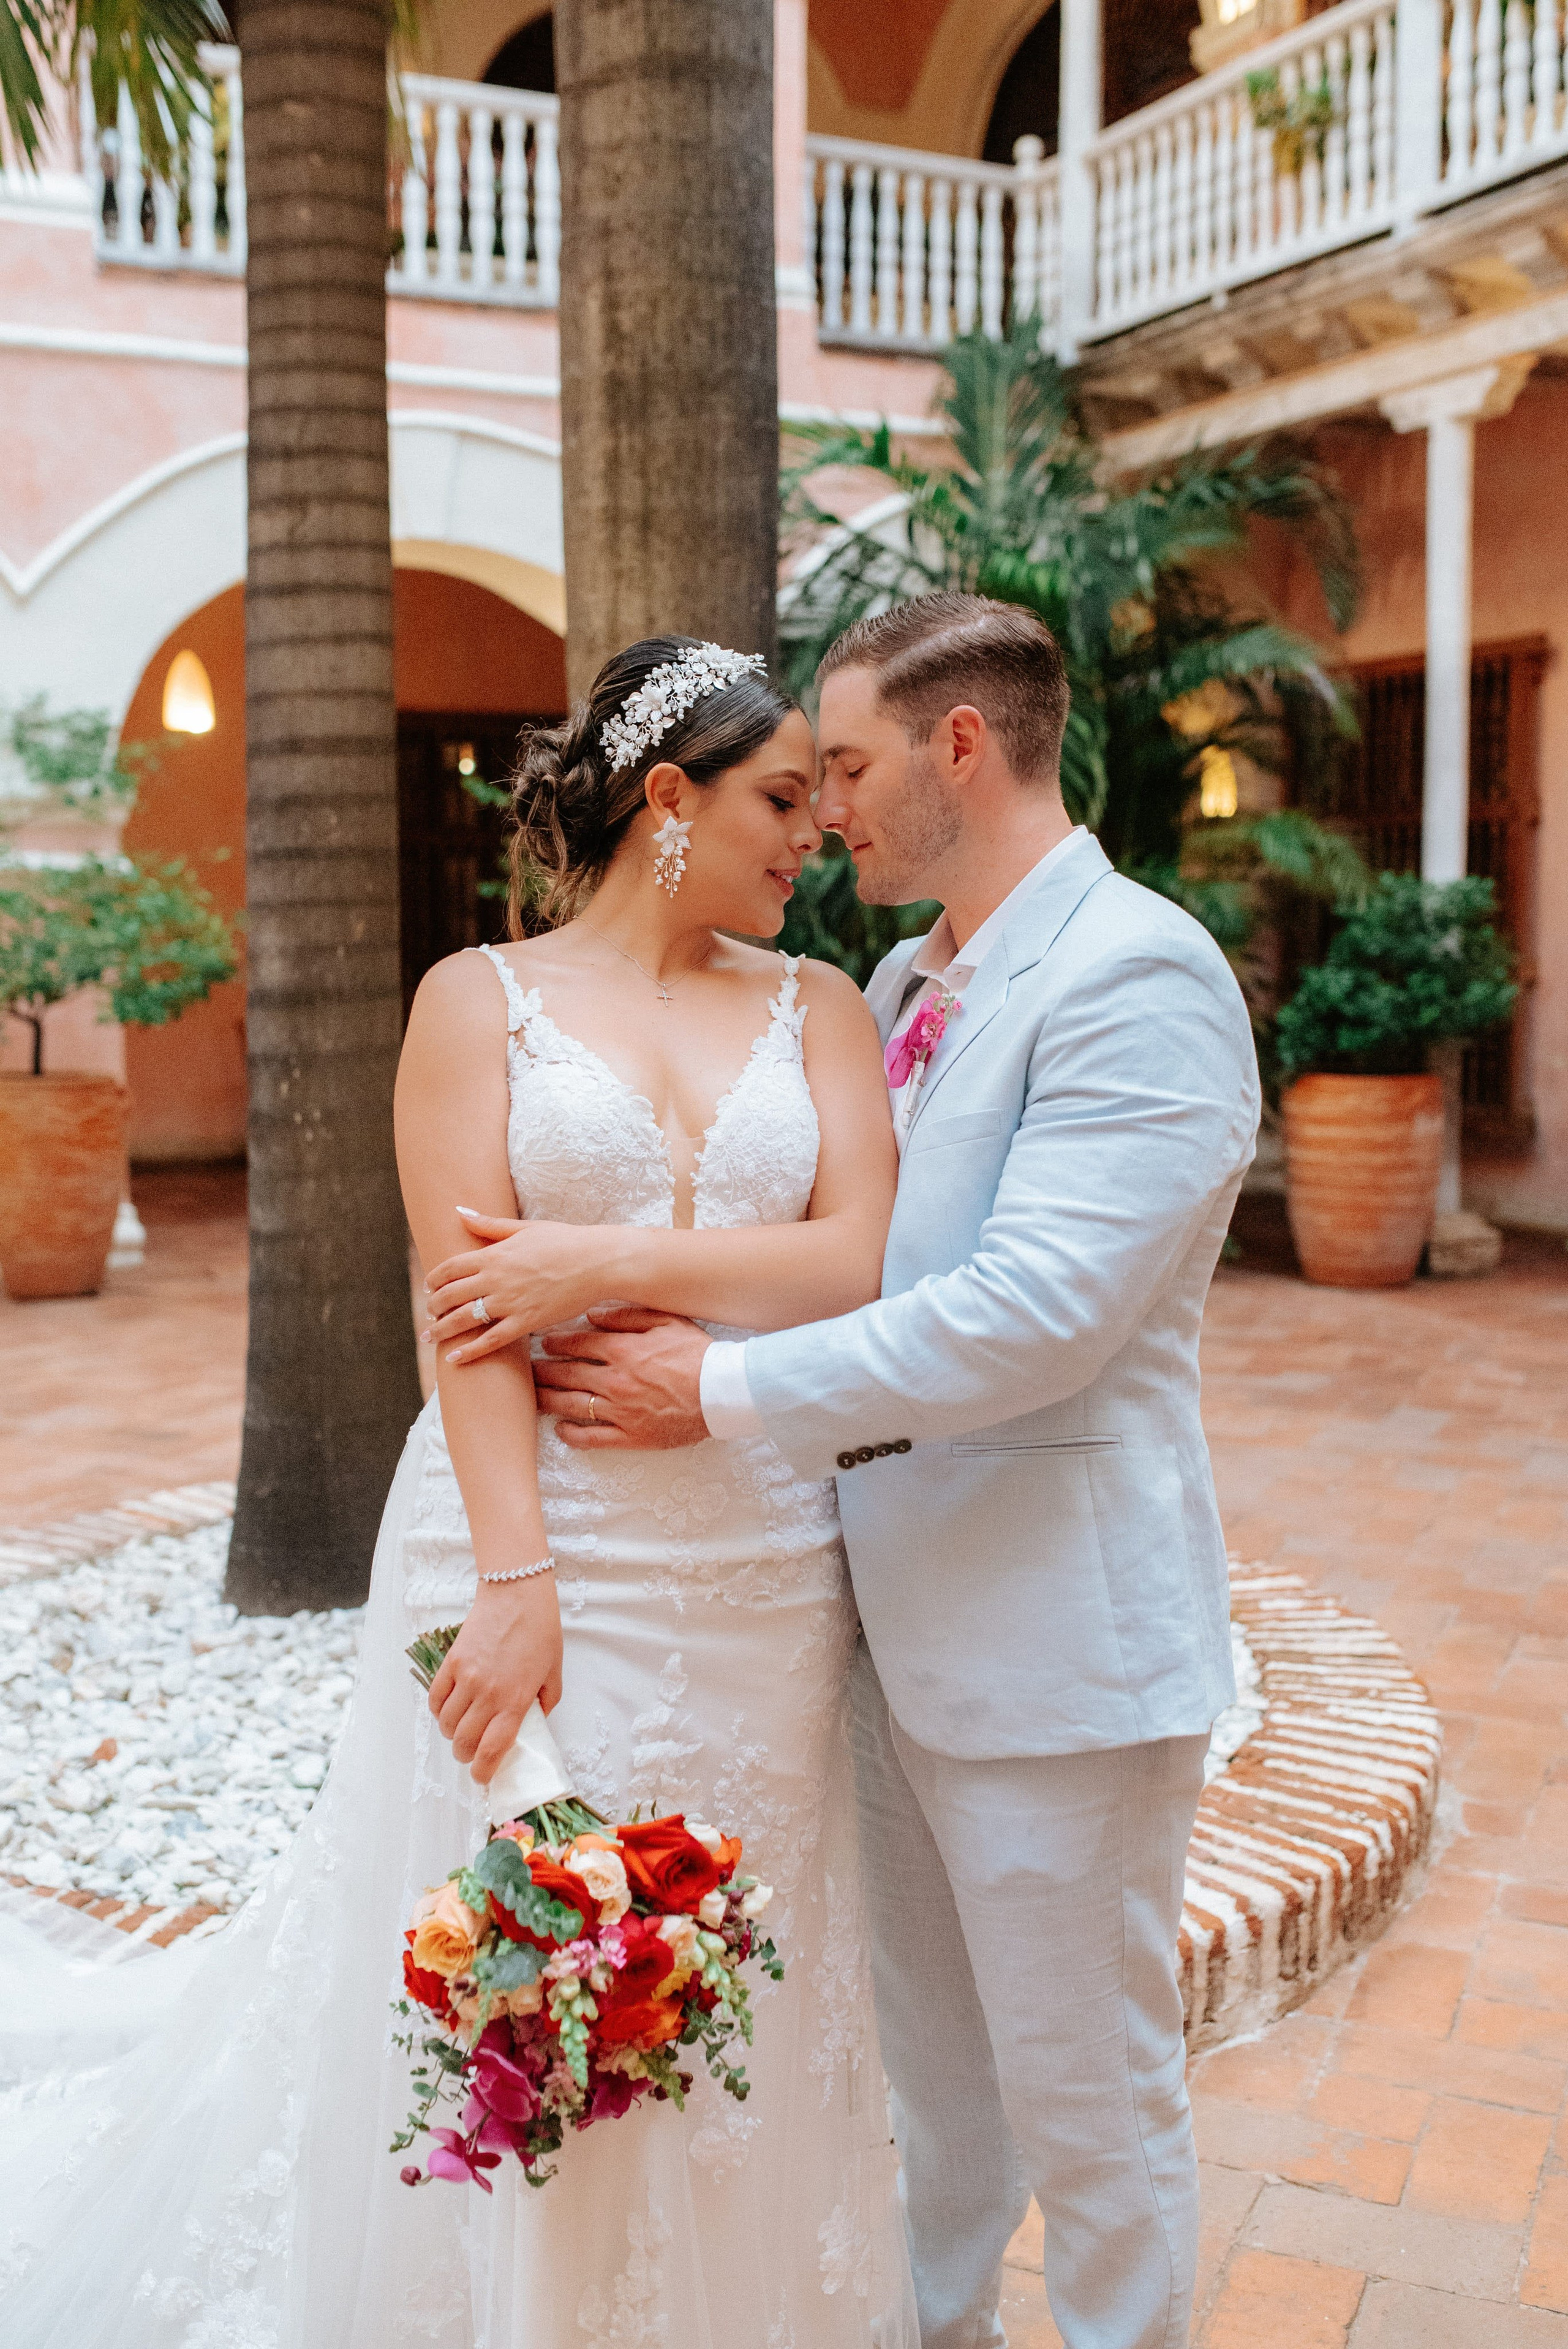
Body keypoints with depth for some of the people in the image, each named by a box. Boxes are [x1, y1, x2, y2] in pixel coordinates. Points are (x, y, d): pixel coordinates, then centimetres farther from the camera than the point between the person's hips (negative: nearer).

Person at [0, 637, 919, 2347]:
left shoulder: (818, 1010, 8)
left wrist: (595, 1261, -11)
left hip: (761, 1558, 3)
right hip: (533, 1528, -2)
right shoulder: (480, 996, 1)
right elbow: (465, 1297, -9)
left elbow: (859, 1263, -5)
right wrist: (517, 1574, -18)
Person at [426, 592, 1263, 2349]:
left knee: (1086, 2097, 10)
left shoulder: (1142, 977, -18)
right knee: (929, 2060, 25)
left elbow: (1040, 1313, -27)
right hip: (898, 1613, 8)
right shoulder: (902, 984, 10)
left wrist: (722, 1391, -21)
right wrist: (608, 1275, -3)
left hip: (1056, 1635, -8)